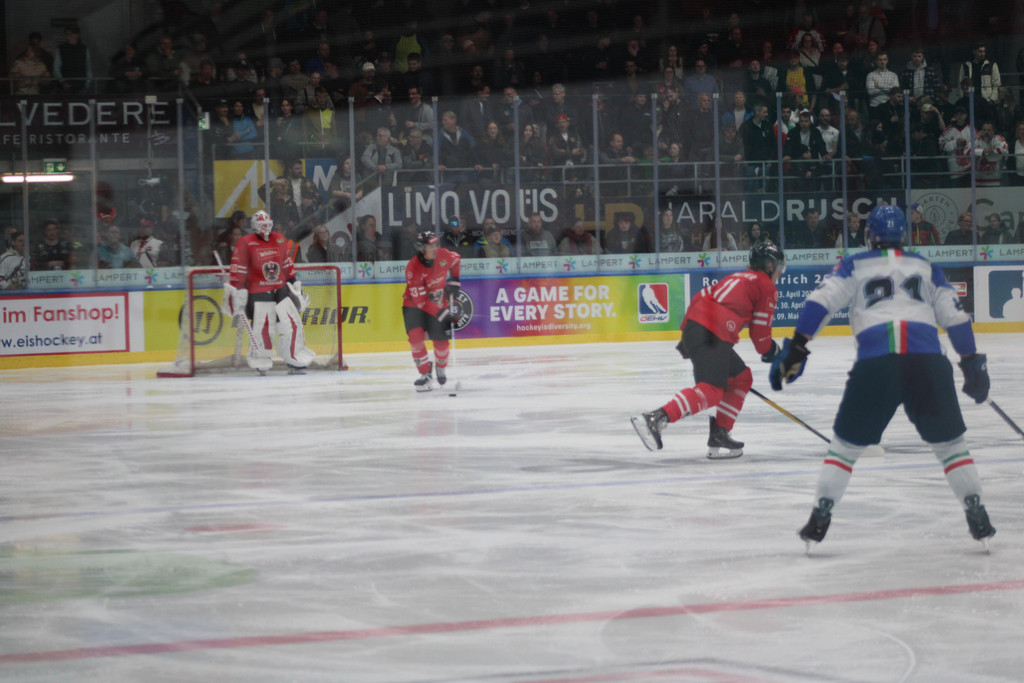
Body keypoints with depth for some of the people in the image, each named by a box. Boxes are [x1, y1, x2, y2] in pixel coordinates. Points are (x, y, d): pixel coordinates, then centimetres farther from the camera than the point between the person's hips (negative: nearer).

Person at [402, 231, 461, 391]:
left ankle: (440, 368, 33)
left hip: (439, 304, 4)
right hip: (414, 305, -4)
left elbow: (456, 261, 12)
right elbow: (420, 300, -29)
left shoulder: (443, 255, -15)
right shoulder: (413, 268, -29)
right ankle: (425, 374, -9)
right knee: (416, 336, -23)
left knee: (441, 341, 1)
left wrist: (454, 280, 1)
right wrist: (441, 313, -33)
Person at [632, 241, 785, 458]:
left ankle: (720, 435, 12)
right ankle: (655, 419, -35)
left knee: (742, 377, 19)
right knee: (710, 391, -19)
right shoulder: (767, 288, 8)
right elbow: (759, 331, 4)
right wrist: (770, 350, 24)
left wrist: (687, 333, 30)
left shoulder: (737, 277, 31)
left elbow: (700, 298, 27)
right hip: (712, 335, -10)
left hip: (694, 326, 10)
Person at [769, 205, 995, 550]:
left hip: (875, 362, -1)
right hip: (928, 362, 1)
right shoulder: (925, 267, 25)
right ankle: (977, 518, 10)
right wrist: (972, 363, 24)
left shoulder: (854, 266, 20)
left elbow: (821, 301, 5)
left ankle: (819, 518, 6)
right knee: (950, 442, 16)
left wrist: (796, 347, 3)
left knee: (846, 444, 12)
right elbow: (955, 316, 19)